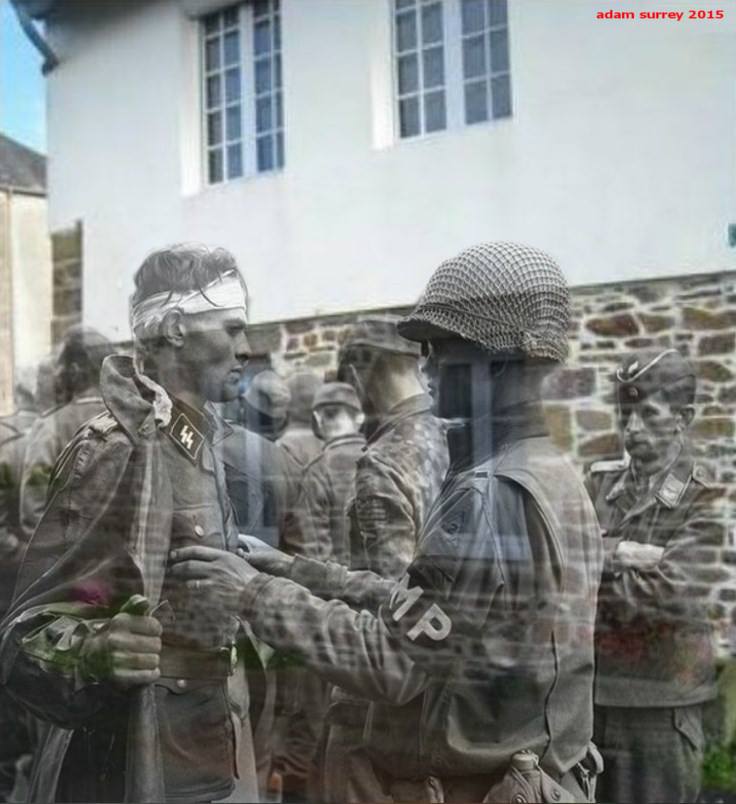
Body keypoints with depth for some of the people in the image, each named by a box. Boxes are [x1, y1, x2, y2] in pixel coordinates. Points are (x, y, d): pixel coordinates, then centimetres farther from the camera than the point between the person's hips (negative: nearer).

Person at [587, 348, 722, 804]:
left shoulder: (707, 500, -8)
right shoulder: (598, 483, 5)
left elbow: (673, 594, -19)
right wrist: (618, 554, -20)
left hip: (661, 706, -4)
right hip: (583, 692, 4)